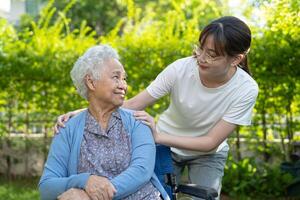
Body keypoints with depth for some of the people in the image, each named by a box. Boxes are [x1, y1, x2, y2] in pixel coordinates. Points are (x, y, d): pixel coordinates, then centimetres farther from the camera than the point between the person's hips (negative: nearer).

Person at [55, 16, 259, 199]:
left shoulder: (246, 90, -27)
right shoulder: (181, 69, -28)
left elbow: (211, 142, -26)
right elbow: (133, 105, -24)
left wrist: (158, 136, -38)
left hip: (207, 154, 0)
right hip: (165, 146, 0)